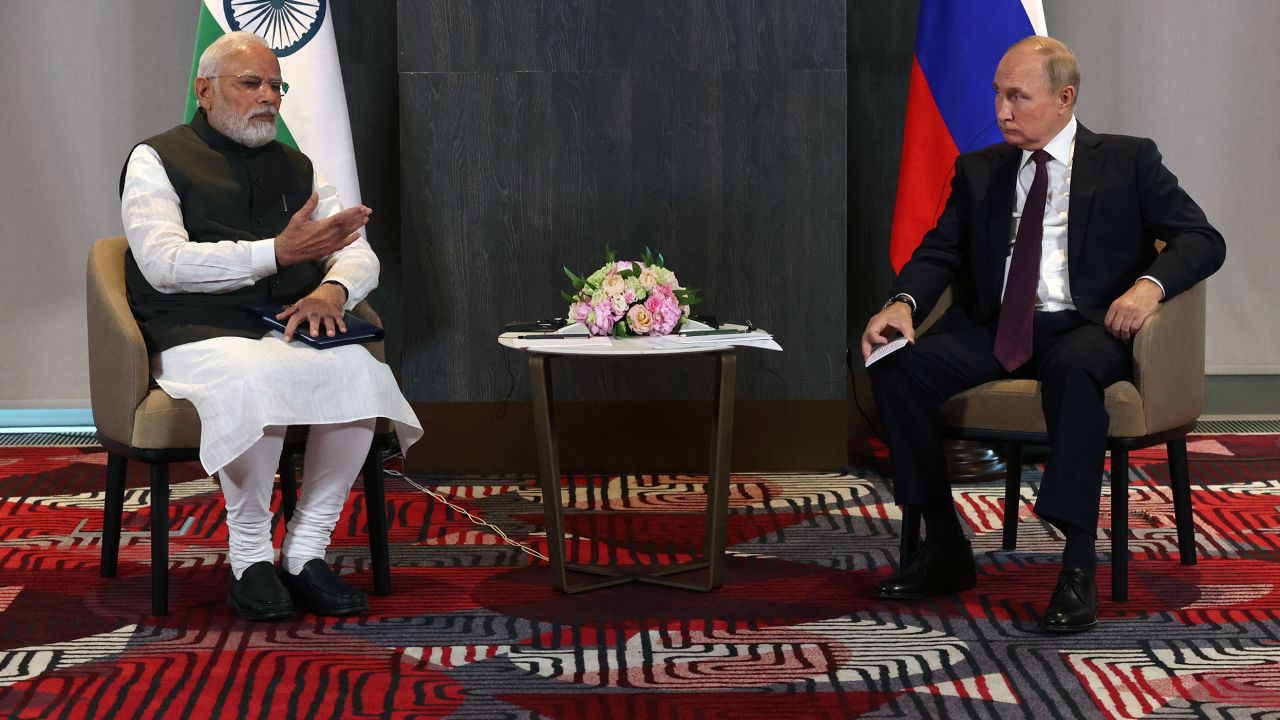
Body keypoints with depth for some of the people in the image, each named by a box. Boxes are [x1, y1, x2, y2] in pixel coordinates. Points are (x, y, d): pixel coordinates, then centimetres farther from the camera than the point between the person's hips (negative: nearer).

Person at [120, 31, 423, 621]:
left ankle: (306, 551, -19)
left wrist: (332, 289, -8)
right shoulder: (157, 160, 6)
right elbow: (163, 263, -10)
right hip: (197, 335, -4)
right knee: (253, 378, -38)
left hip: (288, 331, 5)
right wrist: (278, 252, -20)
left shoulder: (296, 168, 23)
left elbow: (360, 252, 18)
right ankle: (249, 556, -21)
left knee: (361, 370, -28)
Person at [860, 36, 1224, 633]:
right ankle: (944, 547, -13)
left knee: (1072, 369, -40)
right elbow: (940, 251, 10)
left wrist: (1150, 284, -20)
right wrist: (903, 303, -13)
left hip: (1086, 326, -4)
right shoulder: (978, 170, 18)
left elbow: (1203, 239, 1)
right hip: (994, 326, 4)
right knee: (897, 367, -23)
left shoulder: (1129, 161, 8)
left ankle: (1078, 567, -39)